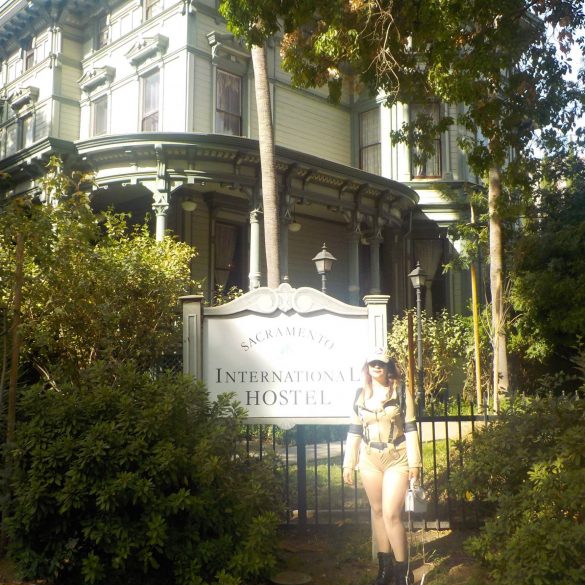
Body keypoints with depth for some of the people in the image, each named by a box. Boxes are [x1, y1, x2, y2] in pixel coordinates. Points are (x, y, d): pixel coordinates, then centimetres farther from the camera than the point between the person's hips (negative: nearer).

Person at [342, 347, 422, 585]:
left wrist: (414, 462, -7)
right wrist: (349, 463, 7)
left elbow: (410, 428, -3)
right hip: (370, 460, 4)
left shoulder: (401, 393, -3)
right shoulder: (360, 395, 5)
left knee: (391, 514, -9)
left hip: (397, 459, -3)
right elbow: (354, 431, 8)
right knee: (378, 512, 10)